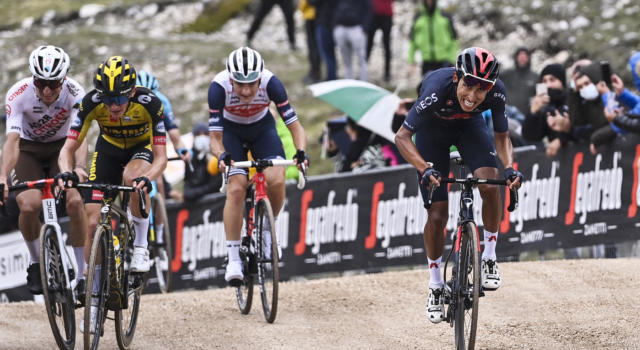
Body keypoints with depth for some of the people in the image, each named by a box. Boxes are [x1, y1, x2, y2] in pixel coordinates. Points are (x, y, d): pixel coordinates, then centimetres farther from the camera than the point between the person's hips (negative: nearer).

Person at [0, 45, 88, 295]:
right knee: (30, 205, -23)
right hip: (29, 148, 0)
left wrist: (78, 167, -56)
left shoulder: (74, 92, -27)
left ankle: (82, 272, -10)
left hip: (61, 145, 0)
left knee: (74, 201, -23)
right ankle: (35, 262, 5)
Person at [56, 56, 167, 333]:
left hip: (141, 147, -2)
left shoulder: (149, 103, -33)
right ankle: (93, 299, 2)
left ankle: (141, 245, -18)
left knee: (132, 177, -39)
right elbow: (68, 148, -25)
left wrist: (147, 178, -52)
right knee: (93, 222, -10)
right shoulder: (91, 103, -29)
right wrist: (66, 172, -47)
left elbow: (161, 157, -31)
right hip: (109, 148, 2)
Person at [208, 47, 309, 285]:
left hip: (262, 128, 1)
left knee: (277, 180, -24)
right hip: (231, 131, -1)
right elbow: (215, 136, -29)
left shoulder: (270, 83, -31)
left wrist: (301, 152, -46)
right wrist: (222, 156, -50)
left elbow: (294, 125, -28)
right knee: (236, 189, -21)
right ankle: (233, 259, -14)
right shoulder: (219, 87, -33)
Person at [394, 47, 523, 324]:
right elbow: (402, 136, -33)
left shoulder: (496, 92, -32)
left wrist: (509, 167, -34)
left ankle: (489, 258, -5)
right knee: (437, 214, -7)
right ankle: (435, 287, 12)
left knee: (490, 185, -25)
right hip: (432, 129, -2)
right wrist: (424, 169, -48)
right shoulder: (437, 88, -40)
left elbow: (502, 136, -15)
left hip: (469, 126, 2)